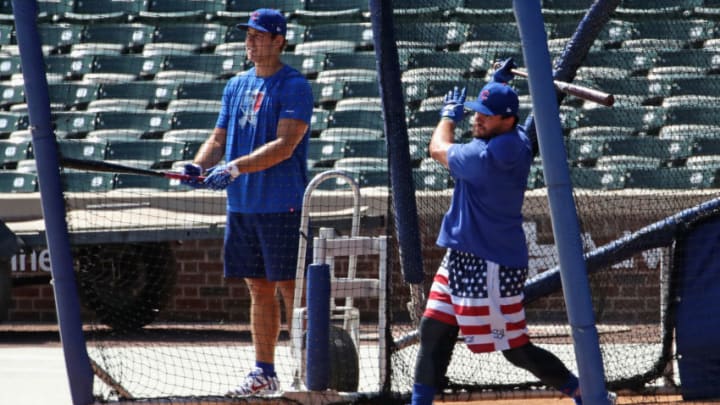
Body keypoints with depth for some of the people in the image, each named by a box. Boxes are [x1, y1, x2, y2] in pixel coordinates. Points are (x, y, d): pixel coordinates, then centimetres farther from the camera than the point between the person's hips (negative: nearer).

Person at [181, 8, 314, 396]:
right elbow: (219, 138, 16)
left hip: (282, 206, -7)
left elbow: (285, 145, -18)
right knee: (259, 289, 11)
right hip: (241, 205, 7)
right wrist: (199, 165, -5)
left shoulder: (294, 86, -9)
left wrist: (235, 167, -27)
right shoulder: (237, 85, 15)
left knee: (291, 288, -5)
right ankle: (264, 373, 16)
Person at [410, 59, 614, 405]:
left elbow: (438, 149, -8)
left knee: (516, 349, -3)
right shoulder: (517, 142, 4)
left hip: (489, 267, -10)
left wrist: (449, 114, 9)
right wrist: (498, 83, 25)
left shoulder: (488, 157, -25)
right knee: (434, 332, 8)